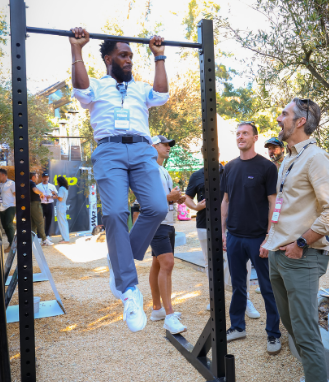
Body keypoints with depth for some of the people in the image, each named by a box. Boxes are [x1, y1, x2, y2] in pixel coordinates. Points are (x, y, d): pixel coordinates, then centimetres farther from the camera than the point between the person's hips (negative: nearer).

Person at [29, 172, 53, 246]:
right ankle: (44, 240, -2)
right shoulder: (31, 183, -9)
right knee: (40, 223, -5)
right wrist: (41, 193, -13)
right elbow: (35, 190, -30)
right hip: (35, 204, -9)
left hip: (29, 205, 10)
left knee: (33, 224, 10)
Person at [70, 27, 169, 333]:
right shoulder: (96, 87, 25)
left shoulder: (141, 89, 34)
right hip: (109, 151, -3)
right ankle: (129, 290, -16)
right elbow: (80, 88, 3)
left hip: (142, 150, 3)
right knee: (115, 214, -22)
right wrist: (76, 49, 8)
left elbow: (162, 94, 14)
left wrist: (159, 57, 22)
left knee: (157, 208, -21)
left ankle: (120, 258, 1)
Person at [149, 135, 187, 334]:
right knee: (167, 263, -17)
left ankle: (157, 309, 22)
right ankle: (169, 316, -16)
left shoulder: (165, 171, 21)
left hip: (168, 223, 10)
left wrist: (178, 198, 6)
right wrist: (169, 197, -20)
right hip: (157, 222, -10)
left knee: (158, 264, 13)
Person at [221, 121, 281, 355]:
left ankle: (274, 334, 21)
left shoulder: (267, 167, -6)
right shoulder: (230, 167, 8)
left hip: (258, 238, -4)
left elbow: (273, 204, -9)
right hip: (234, 237, 5)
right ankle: (238, 327, 29)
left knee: (268, 288, 7)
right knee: (238, 285, 15)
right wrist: (222, 231, 8)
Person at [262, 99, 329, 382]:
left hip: (301, 258, -9)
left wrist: (301, 244, -16)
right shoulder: (288, 160, 15)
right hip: (278, 254, 9)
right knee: (290, 324, 19)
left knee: (305, 332, -4)